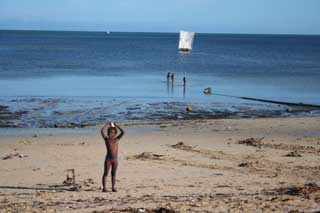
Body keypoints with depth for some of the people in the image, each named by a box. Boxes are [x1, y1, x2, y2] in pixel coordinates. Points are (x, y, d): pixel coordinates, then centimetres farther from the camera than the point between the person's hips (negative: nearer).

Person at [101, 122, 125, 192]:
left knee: (113, 174, 7)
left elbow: (123, 132, -4)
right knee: (106, 173, -2)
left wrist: (116, 125, -1)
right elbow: (102, 131, -9)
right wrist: (107, 125, 0)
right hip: (108, 158, -2)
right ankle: (104, 187, -3)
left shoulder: (117, 139, 5)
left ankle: (113, 187, 10)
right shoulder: (106, 139, 1)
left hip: (115, 159, 2)